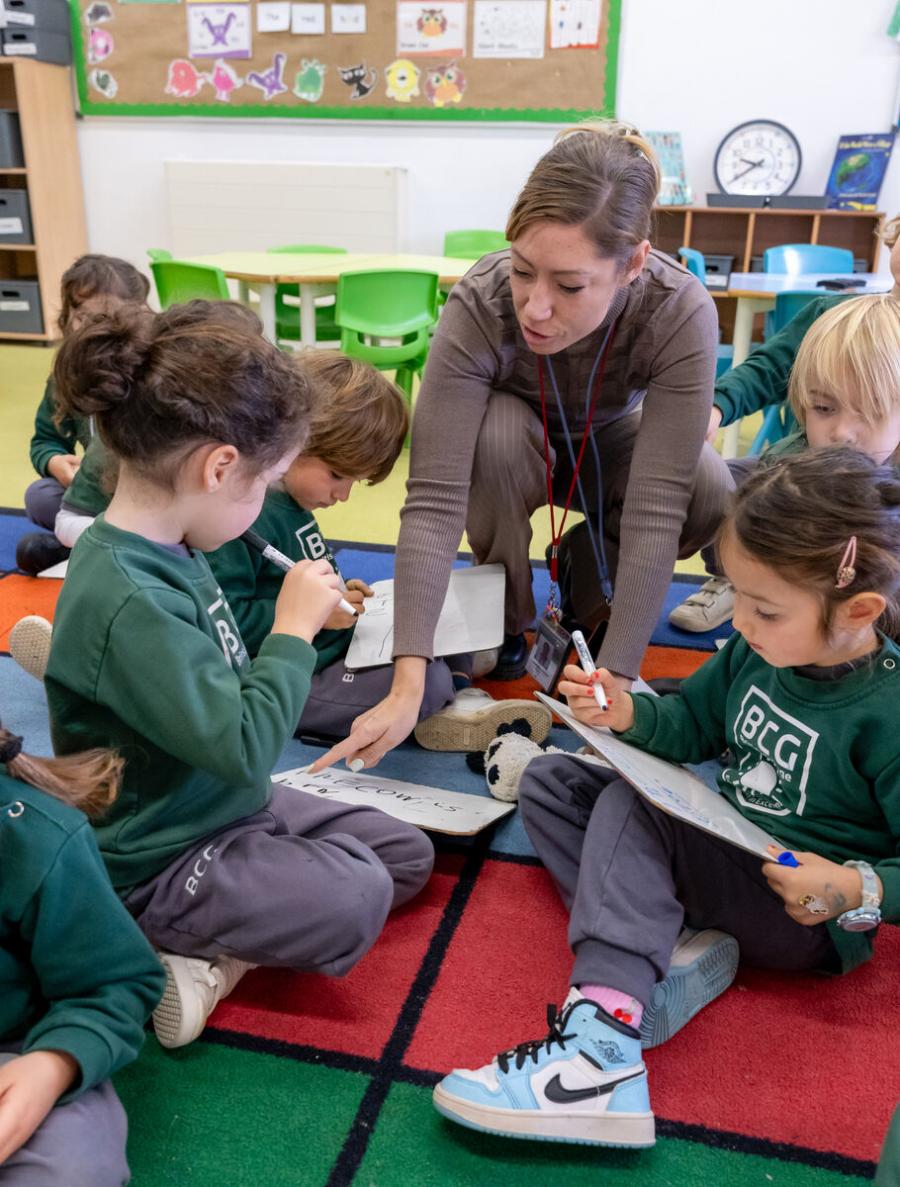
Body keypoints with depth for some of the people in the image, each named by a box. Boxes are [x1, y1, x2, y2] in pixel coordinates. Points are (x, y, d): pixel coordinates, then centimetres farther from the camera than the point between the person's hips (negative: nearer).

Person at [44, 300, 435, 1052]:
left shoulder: (166, 549, -4)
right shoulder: (127, 600, -33)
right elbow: (245, 749, -31)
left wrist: (298, 623, 0)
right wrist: (295, 630, -21)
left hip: (223, 804, 9)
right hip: (159, 858, -9)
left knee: (408, 854, 8)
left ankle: (217, 949, 1)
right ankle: (153, 955, -3)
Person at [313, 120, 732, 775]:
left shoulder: (681, 313, -34)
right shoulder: (478, 306, -35)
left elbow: (656, 508, -37)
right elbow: (433, 500, -38)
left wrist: (616, 678, -41)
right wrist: (408, 685, -45)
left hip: (612, 442, 1)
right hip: (517, 440, 0)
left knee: (711, 498, -30)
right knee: (498, 434, -36)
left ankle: (588, 577, 2)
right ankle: (504, 615, -9)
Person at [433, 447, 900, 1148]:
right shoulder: (755, 652, -4)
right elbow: (693, 726, 11)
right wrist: (630, 715, -8)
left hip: (807, 914, -8)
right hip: (729, 848, 9)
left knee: (632, 805, -29)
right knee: (550, 780, 4)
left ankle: (604, 1033, -40)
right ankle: (660, 937, -18)